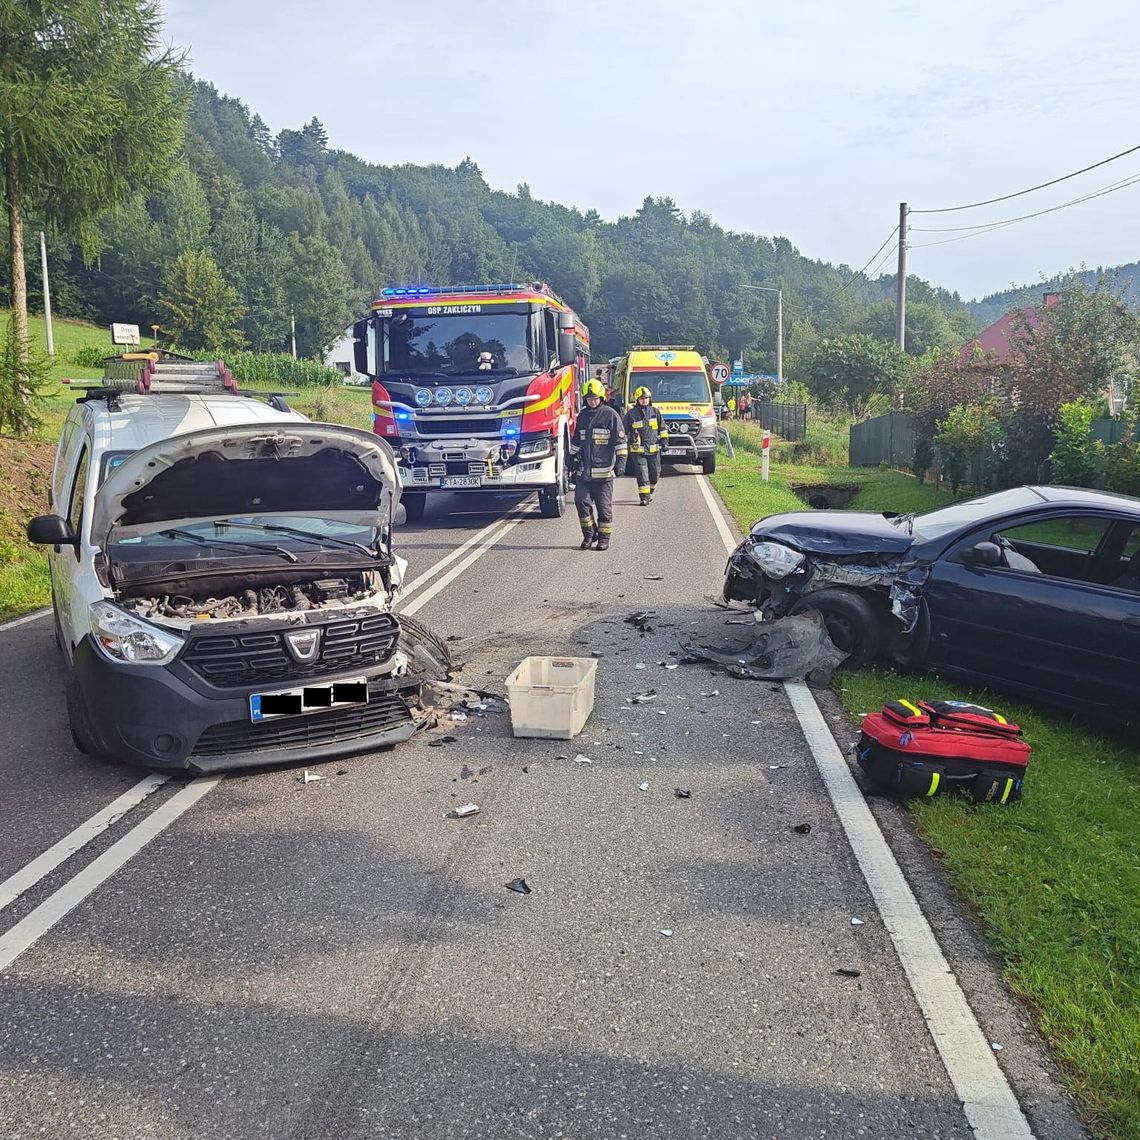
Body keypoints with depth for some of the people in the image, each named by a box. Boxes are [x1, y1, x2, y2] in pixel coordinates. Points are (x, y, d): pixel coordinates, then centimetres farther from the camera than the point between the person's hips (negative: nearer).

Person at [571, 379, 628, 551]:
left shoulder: (610, 415, -3)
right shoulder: (582, 416, 14)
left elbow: (620, 440, -5)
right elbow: (576, 440, 25)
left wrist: (621, 460, -13)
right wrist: (573, 458, 26)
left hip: (603, 470, -4)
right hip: (584, 470, 5)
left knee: (604, 506, 2)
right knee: (581, 501, -4)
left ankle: (604, 537, 13)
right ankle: (589, 534, 10)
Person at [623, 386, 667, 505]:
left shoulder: (655, 412, 9)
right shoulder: (631, 414, 1)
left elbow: (662, 427, 16)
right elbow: (625, 431, 7)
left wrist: (664, 439, 8)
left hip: (654, 449, 3)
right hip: (638, 450, -3)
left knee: (655, 473, 9)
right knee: (642, 474, -9)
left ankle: (650, 492, 31)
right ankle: (644, 497, -7)